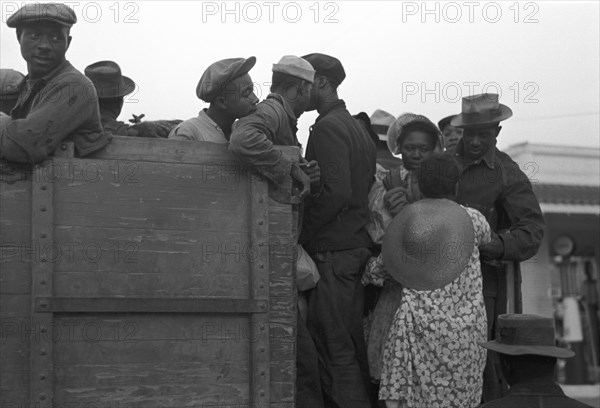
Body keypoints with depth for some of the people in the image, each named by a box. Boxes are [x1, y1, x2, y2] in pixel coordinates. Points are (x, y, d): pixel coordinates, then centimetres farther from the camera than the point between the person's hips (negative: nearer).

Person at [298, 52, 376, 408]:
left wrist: (301, 235, -13)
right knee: (353, 347, 13)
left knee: (336, 351, -5)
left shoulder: (328, 127, -11)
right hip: (359, 247, 10)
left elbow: (336, 192, -21)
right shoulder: (357, 126, 18)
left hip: (333, 253, -9)